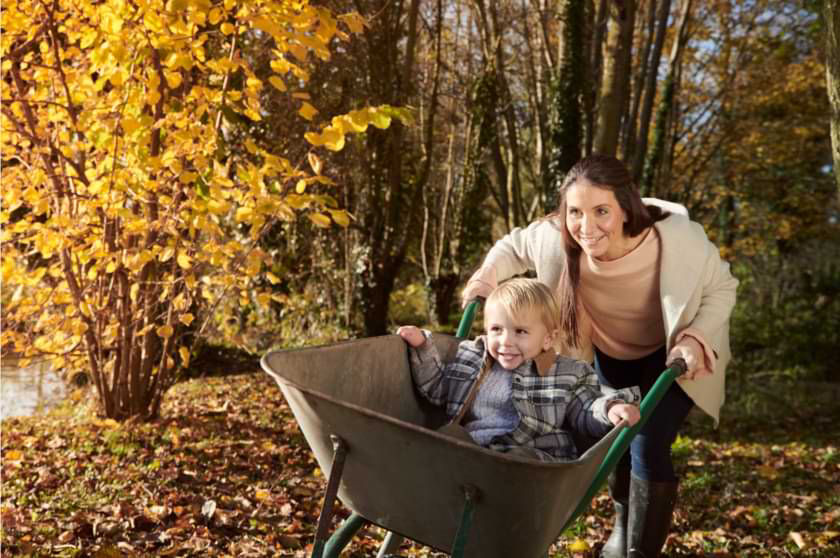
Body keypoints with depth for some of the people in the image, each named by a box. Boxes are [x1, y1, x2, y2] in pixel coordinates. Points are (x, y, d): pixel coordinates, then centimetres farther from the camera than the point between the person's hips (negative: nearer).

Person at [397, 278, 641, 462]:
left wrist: (610, 409, -10)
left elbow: (585, 416, 12)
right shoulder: (471, 358, 22)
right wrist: (421, 346, 19)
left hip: (533, 456, -3)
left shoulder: (566, 375, 13)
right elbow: (436, 386, 29)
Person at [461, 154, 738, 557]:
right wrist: (489, 275, -26)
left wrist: (696, 340, -33)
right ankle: (622, 524, 46)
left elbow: (722, 289, -18)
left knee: (648, 448, -12)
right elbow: (514, 245, -8)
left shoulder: (678, 239, -38)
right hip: (608, 351, 3)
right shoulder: (556, 239, -33)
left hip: (670, 353, -3)